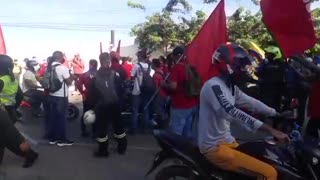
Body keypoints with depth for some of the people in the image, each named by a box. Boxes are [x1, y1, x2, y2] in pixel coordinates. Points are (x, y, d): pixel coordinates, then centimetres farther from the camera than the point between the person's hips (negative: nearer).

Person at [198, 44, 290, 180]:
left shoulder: (231, 87, 11)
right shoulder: (213, 86, -21)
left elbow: (250, 102, 21)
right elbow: (232, 113, -33)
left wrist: (277, 114, 18)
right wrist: (271, 130, -37)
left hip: (227, 141, 10)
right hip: (215, 147, -10)